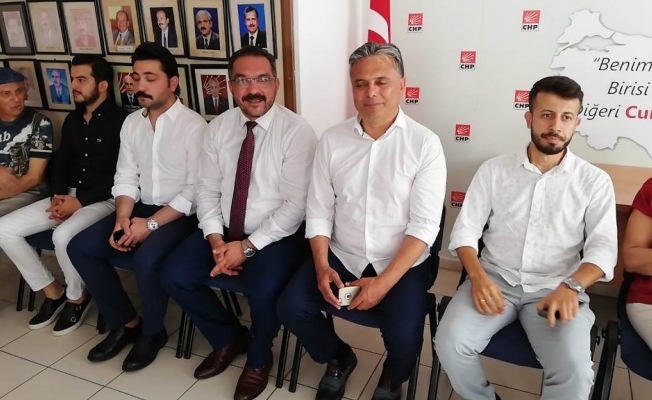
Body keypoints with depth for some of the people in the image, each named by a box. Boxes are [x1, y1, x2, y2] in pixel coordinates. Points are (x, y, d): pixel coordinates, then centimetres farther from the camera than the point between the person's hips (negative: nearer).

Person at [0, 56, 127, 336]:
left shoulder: (120, 121, -11)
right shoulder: (72, 120, 14)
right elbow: (62, 162, 17)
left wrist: (80, 202, -17)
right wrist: (58, 195, -2)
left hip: (103, 200, -8)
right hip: (69, 197, 8)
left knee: (63, 236, -34)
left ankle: (77, 297, -4)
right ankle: (52, 291, 8)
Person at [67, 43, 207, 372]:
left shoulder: (193, 125, -13)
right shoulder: (131, 123, 9)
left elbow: (195, 190, -17)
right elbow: (126, 177, 8)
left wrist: (151, 224, -21)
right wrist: (122, 218, -10)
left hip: (180, 214, -7)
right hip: (140, 209, 7)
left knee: (146, 259, -31)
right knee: (80, 248, -6)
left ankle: (152, 332, 0)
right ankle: (125, 322, 10)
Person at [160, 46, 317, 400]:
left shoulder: (296, 131, -13)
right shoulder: (219, 127, 4)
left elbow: (295, 205, -17)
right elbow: (207, 190, 4)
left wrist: (248, 246, -21)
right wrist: (215, 239, -12)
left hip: (275, 236, -5)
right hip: (224, 231, 6)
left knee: (263, 291, -29)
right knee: (173, 275, -8)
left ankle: (259, 359, 8)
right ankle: (229, 338, 19)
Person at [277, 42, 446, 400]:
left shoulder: (425, 143, -9)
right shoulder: (332, 140, 0)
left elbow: (424, 225, -13)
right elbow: (319, 211, 2)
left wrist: (384, 282, -20)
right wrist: (321, 266, -12)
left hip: (403, 264, -3)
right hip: (341, 256, 3)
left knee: (403, 335, -23)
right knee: (291, 308, -13)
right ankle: (338, 358, 22)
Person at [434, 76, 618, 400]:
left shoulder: (595, 181, 4)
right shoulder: (494, 170, 4)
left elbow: (603, 247, -1)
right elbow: (465, 230, 2)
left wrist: (571, 286, -21)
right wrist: (478, 277, -16)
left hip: (556, 289, 0)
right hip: (495, 280, 1)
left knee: (575, 371, -26)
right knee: (449, 342, -23)